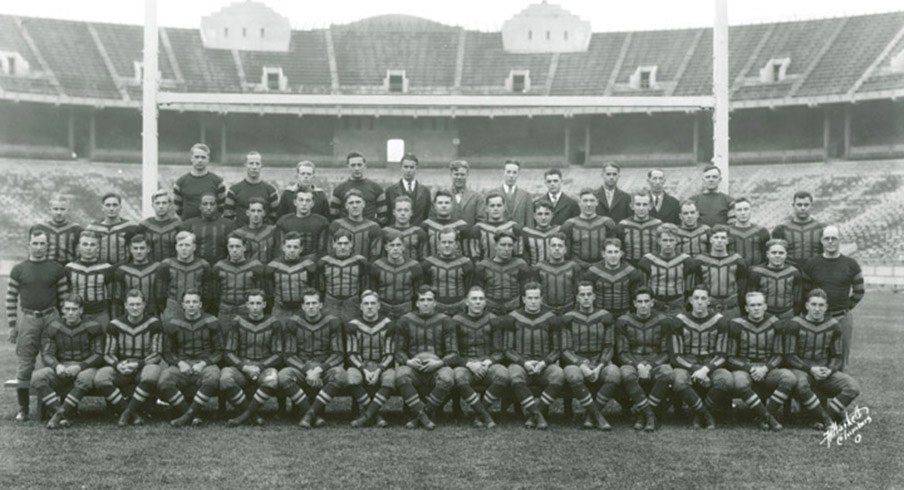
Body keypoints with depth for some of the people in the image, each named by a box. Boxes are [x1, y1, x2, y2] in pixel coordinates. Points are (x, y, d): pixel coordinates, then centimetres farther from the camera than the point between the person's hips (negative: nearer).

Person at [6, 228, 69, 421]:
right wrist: (12, 325, 3)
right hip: (27, 320, 0)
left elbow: (65, 297, 6)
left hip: (52, 318, 0)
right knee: (24, 366, 0)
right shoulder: (18, 270, 6)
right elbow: (11, 298, 8)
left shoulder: (57, 269, 5)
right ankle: (23, 409, 9)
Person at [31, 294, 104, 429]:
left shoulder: (93, 327, 2)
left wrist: (79, 367, -20)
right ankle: (61, 414, -32)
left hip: (85, 367, -3)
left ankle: (60, 414, -31)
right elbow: (46, 354, 4)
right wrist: (57, 366, -19)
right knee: (37, 377, -26)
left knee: (85, 378, -39)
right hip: (61, 369, 3)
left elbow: (98, 355, -3)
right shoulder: (53, 328, 9)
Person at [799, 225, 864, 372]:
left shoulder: (851, 265, 4)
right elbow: (803, 291, 8)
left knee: (841, 359, 6)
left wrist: (847, 307, 7)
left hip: (843, 319, 1)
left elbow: (859, 291, 13)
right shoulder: (811, 264, 2)